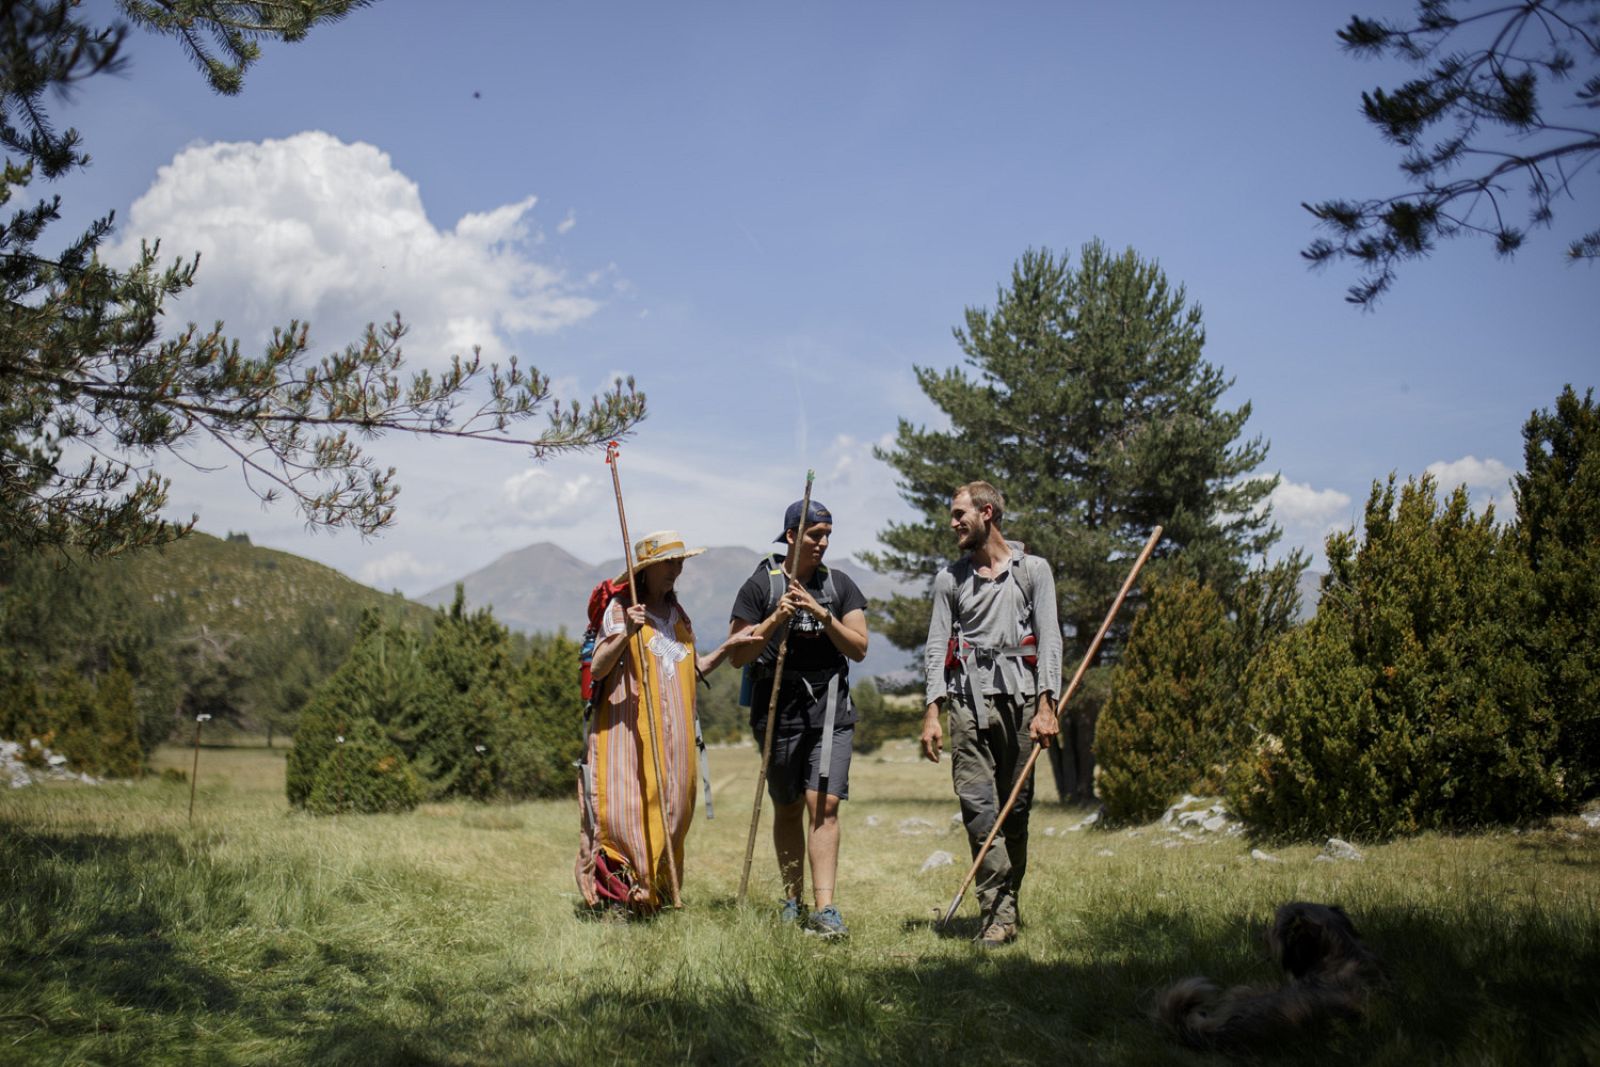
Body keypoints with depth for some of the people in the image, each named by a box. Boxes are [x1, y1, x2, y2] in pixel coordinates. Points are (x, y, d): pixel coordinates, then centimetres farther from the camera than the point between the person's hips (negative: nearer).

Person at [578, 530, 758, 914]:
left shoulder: (677, 614, 16)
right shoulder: (620, 609, -3)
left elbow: (692, 670, 18)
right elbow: (597, 669, -9)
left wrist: (727, 646, 6)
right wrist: (625, 633, -23)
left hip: (674, 735, 6)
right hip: (627, 729, -6)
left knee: (671, 810, 3)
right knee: (625, 809, -13)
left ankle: (657, 891, 11)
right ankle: (621, 894, -8)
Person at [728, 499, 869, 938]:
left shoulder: (840, 585, 8)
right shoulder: (761, 585, 0)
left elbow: (859, 648, 0)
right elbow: (738, 655, -2)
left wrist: (822, 614, -13)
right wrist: (775, 620, -17)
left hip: (830, 710, 1)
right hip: (778, 710, -1)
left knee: (824, 806, -11)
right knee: (787, 810, 10)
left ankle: (823, 909, -14)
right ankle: (792, 899, 24)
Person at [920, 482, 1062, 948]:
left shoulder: (1032, 570, 8)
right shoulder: (950, 578, 15)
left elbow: (1049, 639, 2)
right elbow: (936, 646, 10)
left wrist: (1045, 705, -10)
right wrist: (932, 710, -2)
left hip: (1019, 693, -1)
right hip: (969, 698, 1)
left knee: (1015, 807, 2)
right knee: (977, 803, -11)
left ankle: (1006, 905, 14)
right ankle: (998, 913, -12)